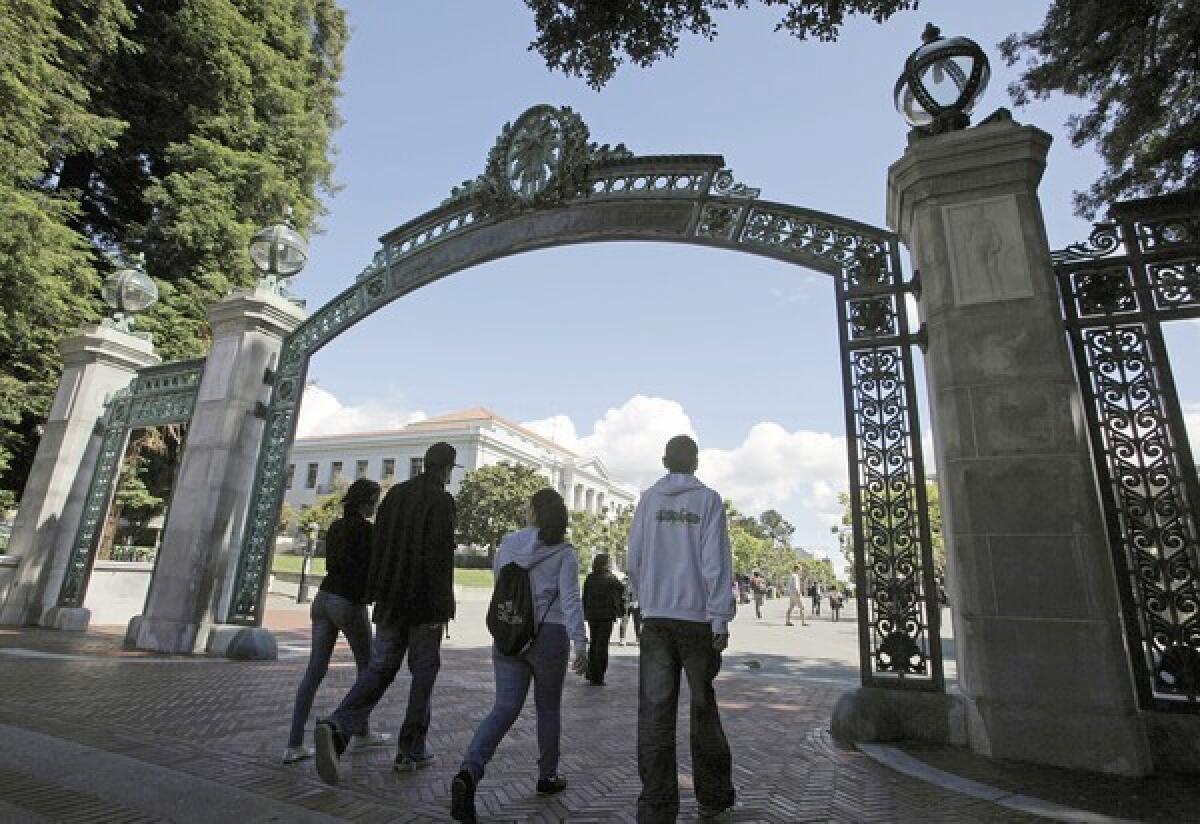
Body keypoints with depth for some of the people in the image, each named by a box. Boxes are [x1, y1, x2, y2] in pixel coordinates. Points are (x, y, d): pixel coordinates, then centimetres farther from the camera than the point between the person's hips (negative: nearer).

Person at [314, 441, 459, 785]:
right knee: (423, 672, 8)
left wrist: (376, 594, 16)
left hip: (390, 601, 6)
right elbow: (439, 556, -17)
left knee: (380, 666, 11)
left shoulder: (395, 493, 9)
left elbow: (377, 546, 10)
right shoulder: (441, 500, -11)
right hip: (424, 601, -5)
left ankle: (337, 726, -11)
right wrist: (443, 605, -13)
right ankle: (411, 750, 15)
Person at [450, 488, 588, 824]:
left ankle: (468, 772, -17)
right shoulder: (563, 552, -8)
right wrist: (580, 643, -17)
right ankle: (547, 776, 30)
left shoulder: (507, 544, 3)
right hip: (549, 636, -2)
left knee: (504, 708, 3)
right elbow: (570, 599, -17)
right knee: (548, 707, 17)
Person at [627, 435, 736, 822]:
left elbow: (634, 560, 5)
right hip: (698, 617, -1)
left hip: (655, 619, 1)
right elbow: (716, 562, -9)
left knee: (655, 711, 4)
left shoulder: (648, 499, 4)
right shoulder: (708, 500, -2)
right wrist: (721, 620, -7)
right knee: (703, 706, 15)